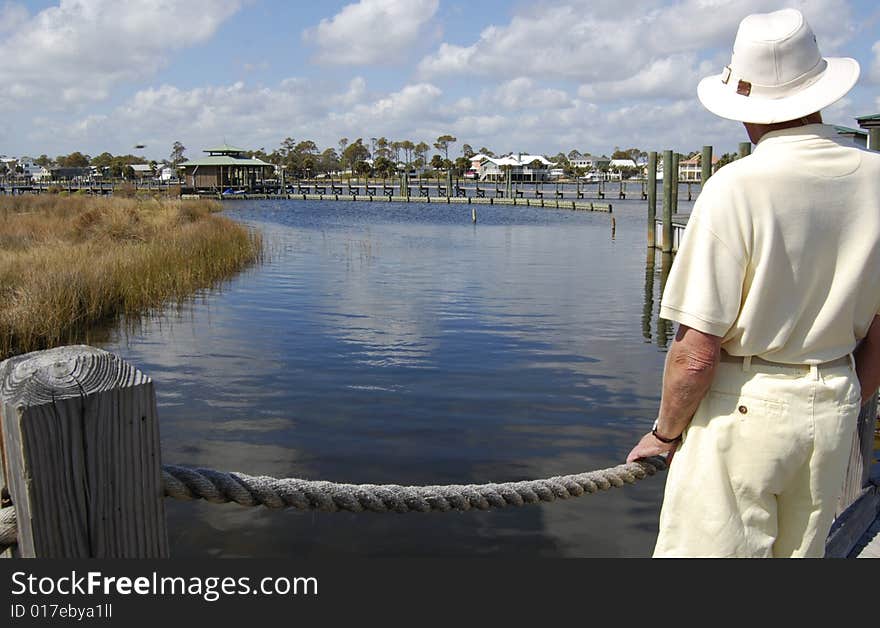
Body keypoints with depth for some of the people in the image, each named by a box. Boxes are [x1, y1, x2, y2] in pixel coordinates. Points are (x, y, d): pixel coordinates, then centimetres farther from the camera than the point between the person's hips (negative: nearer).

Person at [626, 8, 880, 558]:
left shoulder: (736, 186, -18)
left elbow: (697, 351, -19)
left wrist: (665, 432, -3)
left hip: (742, 408, -6)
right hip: (834, 404, 6)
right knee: (801, 551, 20)